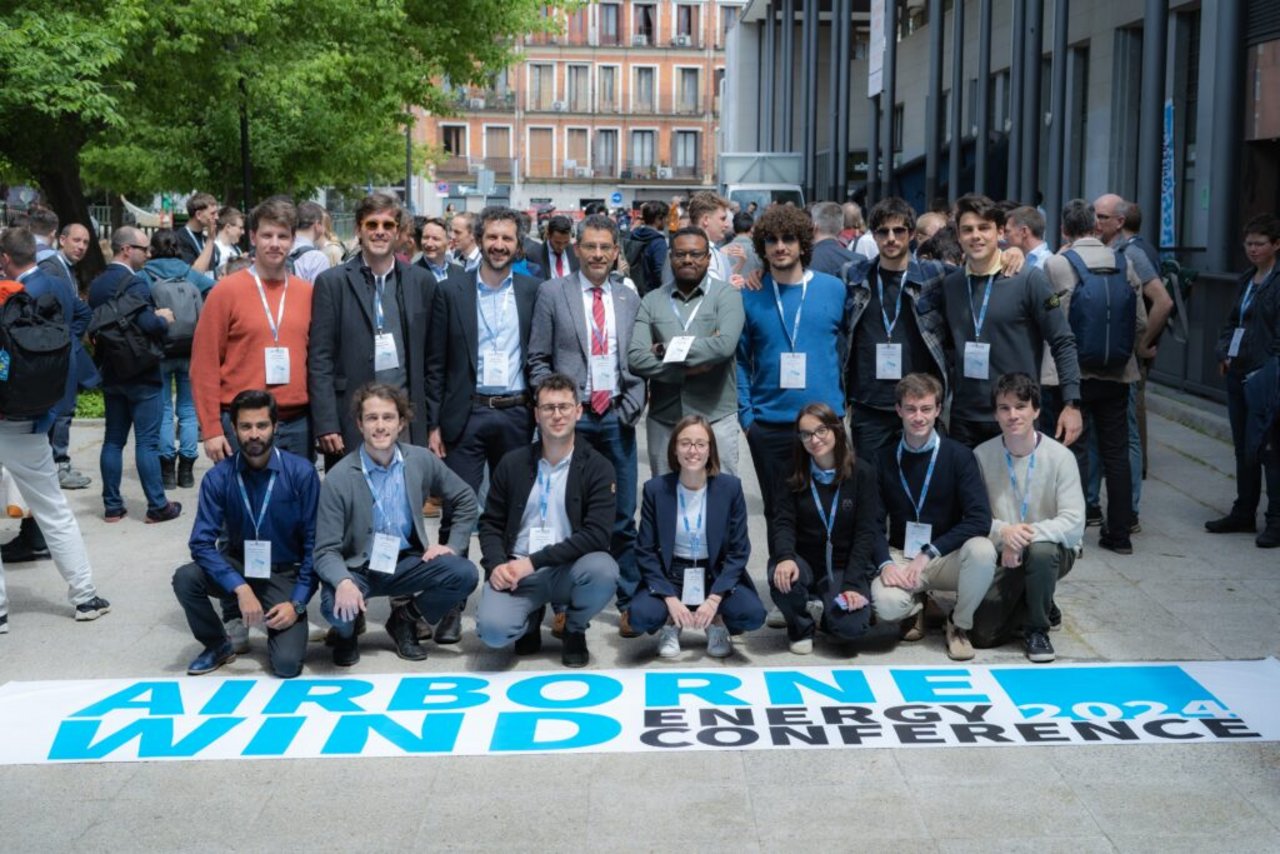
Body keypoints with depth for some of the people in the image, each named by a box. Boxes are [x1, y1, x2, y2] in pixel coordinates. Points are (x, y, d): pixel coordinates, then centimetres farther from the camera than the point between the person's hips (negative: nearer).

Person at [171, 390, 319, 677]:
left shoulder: (301, 473, -14)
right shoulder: (218, 478, -10)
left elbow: (314, 544, -9)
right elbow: (201, 544, -15)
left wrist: (297, 604, -16)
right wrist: (241, 588, -29)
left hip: (284, 575, -2)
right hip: (237, 569, 2)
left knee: (287, 664, -21)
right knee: (185, 578, -28)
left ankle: (275, 628, 17)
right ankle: (220, 642, 1)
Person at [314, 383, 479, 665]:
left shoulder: (421, 461, -6)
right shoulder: (338, 479, -16)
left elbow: (465, 500, 10)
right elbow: (326, 551, -17)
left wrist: (453, 545, -2)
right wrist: (344, 582, -37)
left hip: (406, 563, 3)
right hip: (357, 568, -3)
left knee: (464, 575, -22)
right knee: (337, 607, -35)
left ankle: (405, 620, 7)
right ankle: (346, 634, 7)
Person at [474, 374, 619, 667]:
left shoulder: (597, 467, -4)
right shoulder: (513, 464, 5)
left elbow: (596, 534, -14)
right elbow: (490, 523, 10)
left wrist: (534, 561, -19)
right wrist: (496, 565, -12)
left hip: (569, 570, -1)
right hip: (517, 571, 1)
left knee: (603, 570, -34)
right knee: (493, 631, -27)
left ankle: (574, 630, 1)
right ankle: (532, 619, 13)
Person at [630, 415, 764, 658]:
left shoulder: (730, 487, -6)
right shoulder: (655, 489, -6)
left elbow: (739, 550, -5)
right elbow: (645, 552, -5)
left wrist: (714, 599, -18)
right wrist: (670, 599, -18)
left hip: (716, 575, 0)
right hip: (670, 576, 0)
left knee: (753, 615, -28)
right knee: (640, 616, -30)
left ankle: (717, 622, 7)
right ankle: (671, 623, 7)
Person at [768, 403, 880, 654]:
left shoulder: (862, 473, -5)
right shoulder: (794, 474, 0)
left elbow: (865, 533, -8)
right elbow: (784, 523, -9)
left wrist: (852, 584, -17)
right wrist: (785, 557, -31)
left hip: (843, 567, -1)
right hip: (803, 560, 1)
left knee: (851, 627, -27)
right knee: (781, 577, -36)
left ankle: (821, 609, 12)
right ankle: (801, 625, 0)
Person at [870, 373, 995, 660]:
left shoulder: (958, 456, -6)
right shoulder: (886, 461, 1)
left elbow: (980, 520, -15)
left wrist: (929, 553, -21)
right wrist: (885, 563, -21)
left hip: (948, 558, 0)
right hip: (901, 556, 0)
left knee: (982, 550, -34)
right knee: (886, 603, -32)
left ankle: (959, 625, -5)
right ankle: (916, 607, 9)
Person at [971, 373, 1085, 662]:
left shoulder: (1060, 457, -13)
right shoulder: (982, 456, -7)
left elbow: (1074, 522, -19)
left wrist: (1028, 534, -32)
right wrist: (1002, 531, -28)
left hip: (1053, 549, -2)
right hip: (1003, 555, 2)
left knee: (1041, 550, -39)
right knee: (982, 634, -11)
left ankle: (1037, 629, -11)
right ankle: (1033, 606, 23)